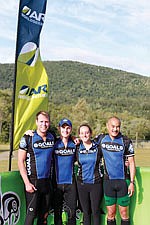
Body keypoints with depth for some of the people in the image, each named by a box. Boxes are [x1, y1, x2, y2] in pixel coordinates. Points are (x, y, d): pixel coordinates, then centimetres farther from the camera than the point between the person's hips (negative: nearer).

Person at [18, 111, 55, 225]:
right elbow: (21, 162, -7)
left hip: (47, 181, 5)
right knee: (31, 214, -2)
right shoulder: (28, 138, -7)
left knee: (44, 215, 12)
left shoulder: (52, 138, 6)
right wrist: (27, 183, -13)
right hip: (33, 182, -4)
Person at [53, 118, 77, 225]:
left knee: (72, 211, 4)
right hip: (57, 182, -1)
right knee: (57, 211, 10)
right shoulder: (54, 143, -2)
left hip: (70, 182, 1)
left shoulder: (75, 144, 4)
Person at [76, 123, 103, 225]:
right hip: (82, 183, 2)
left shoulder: (98, 147, -2)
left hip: (96, 183, -1)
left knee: (95, 211, 4)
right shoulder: (77, 148, 2)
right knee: (86, 212, 11)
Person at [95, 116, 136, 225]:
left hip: (123, 181, -2)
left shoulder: (126, 141, -5)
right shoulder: (101, 139, 2)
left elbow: (131, 163, -2)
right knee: (111, 213, 9)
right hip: (108, 181, 2)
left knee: (124, 213, 7)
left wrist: (132, 182, -7)